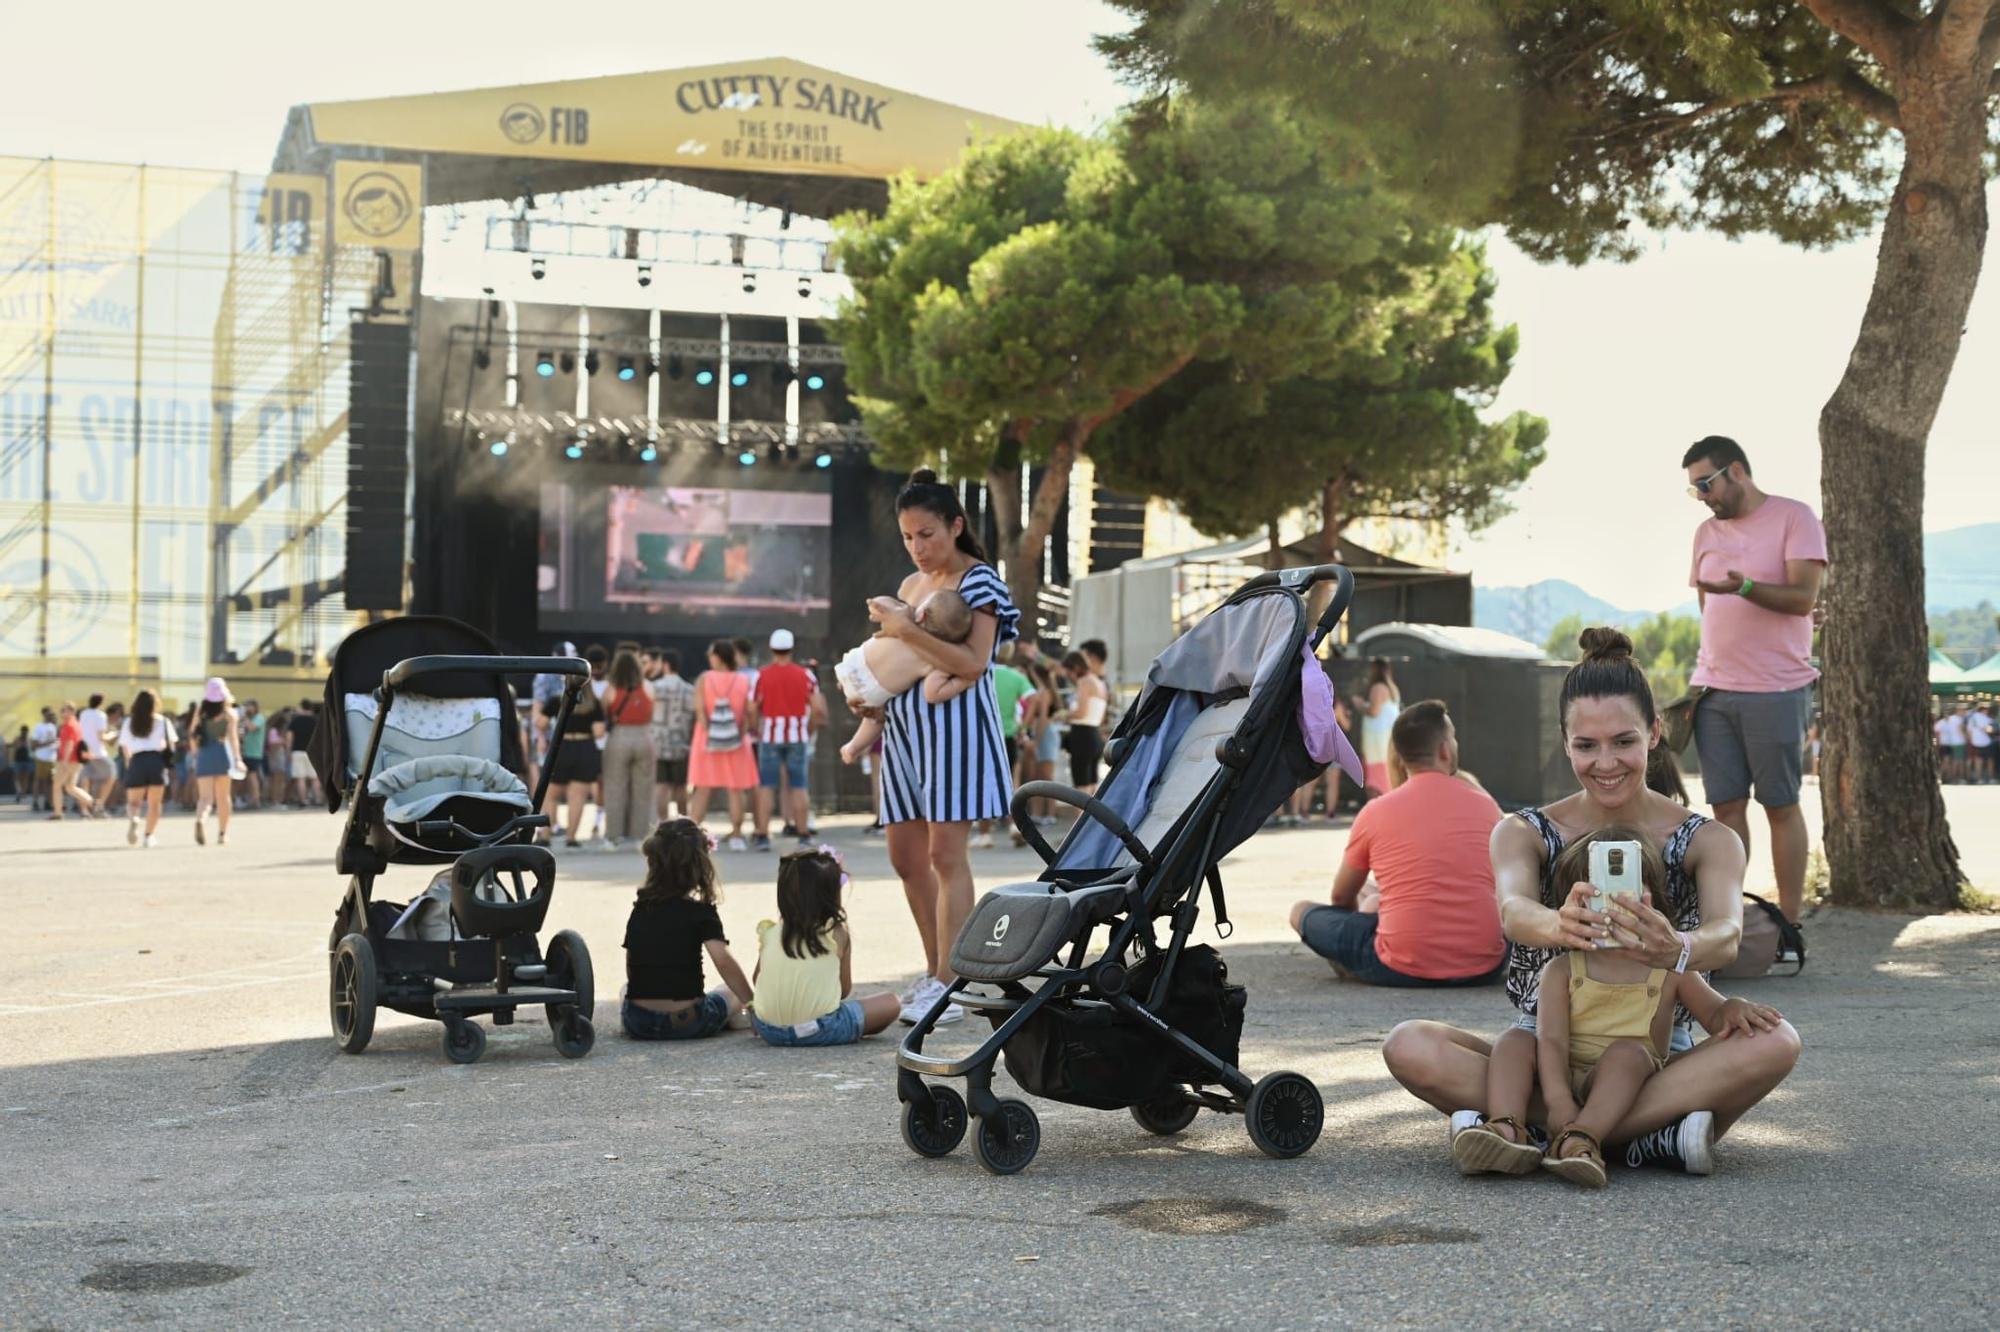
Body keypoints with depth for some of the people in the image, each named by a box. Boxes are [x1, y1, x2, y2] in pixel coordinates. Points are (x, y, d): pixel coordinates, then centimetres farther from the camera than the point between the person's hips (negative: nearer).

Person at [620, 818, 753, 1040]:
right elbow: (723, 962, -19)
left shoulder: (638, 910, 7)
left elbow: (631, 973, 13)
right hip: (686, 1023, -3)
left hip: (637, 1024, 3)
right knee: (732, 991, 28)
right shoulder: (701, 913, -6)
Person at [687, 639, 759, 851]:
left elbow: (699, 708, -12)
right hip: (736, 742, 0)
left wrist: (707, 731, -6)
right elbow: (751, 710, -6)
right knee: (735, 791, 7)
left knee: (702, 791, 6)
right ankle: (736, 836, 6)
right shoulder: (744, 680, -2)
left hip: (708, 740, 0)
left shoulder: (704, 679, -4)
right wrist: (753, 729, 10)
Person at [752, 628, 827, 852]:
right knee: (799, 787, 5)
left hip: (770, 736, -1)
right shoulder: (805, 675, 1)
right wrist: (809, 730, 12)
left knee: (766, 786, 4)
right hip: (797, 737, 1)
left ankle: (763, 835, 0)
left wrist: (756, 731, 11)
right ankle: (803, 835, 6)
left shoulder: (762, 676, -3)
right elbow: (818, 709, -1)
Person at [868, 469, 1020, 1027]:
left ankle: (949, 987, -10)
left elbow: (973, 663, -18)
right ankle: (935, 970, 20)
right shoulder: (911, 585, 17)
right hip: (906, 724, 8)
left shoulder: (979, 583, -6)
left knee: (946, 854, -11)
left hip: (955, 722, -8)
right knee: (905, 856, 8)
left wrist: (907, 630, -20)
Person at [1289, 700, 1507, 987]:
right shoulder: (1485, 805, 5)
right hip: (1484, 969, 1)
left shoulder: (1375, 812, 0)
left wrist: (1367, 904, 40)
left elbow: (1342, 897, 15)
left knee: (1302, 912, 16)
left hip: (1403, 970, -1)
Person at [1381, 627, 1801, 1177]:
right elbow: (1513, 909, -23)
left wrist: (1676, 950, -48)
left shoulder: (1708, 842, 0)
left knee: (1777, 1040, -30)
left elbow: (1726, 934, -22)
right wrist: (1557, 926, -49)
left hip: (1660, 1060, 0)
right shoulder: (1523, 834, 1)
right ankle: (1652, 1137, -32)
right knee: (1409, 1046, -26)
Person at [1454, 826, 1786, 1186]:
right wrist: (1557, 1099, -27)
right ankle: (1509, 1131, -42)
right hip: (1565, 1079, 1)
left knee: (1627, 1052, -31)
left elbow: (1713, 1015, 14)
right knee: (1515, 1041, -20)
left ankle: (1581, 1140, -49)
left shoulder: (1670, 971, 7)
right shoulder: (1563, 971, 2)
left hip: (1622, 1089, -1)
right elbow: (1552, 1040, -10)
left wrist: (1733, 1009, -13)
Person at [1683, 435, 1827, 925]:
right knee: (1726, 806, 4)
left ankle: (1789, 923, 6)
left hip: (1776, 691, -5)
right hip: (1715, 691, 5)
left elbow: (1803, 597, -14)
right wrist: (1706, 673, 10)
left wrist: (1745, 588, -30)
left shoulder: (1794, 518, -4)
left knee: (1781, 806, 0)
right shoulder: (1706, 532, 15)